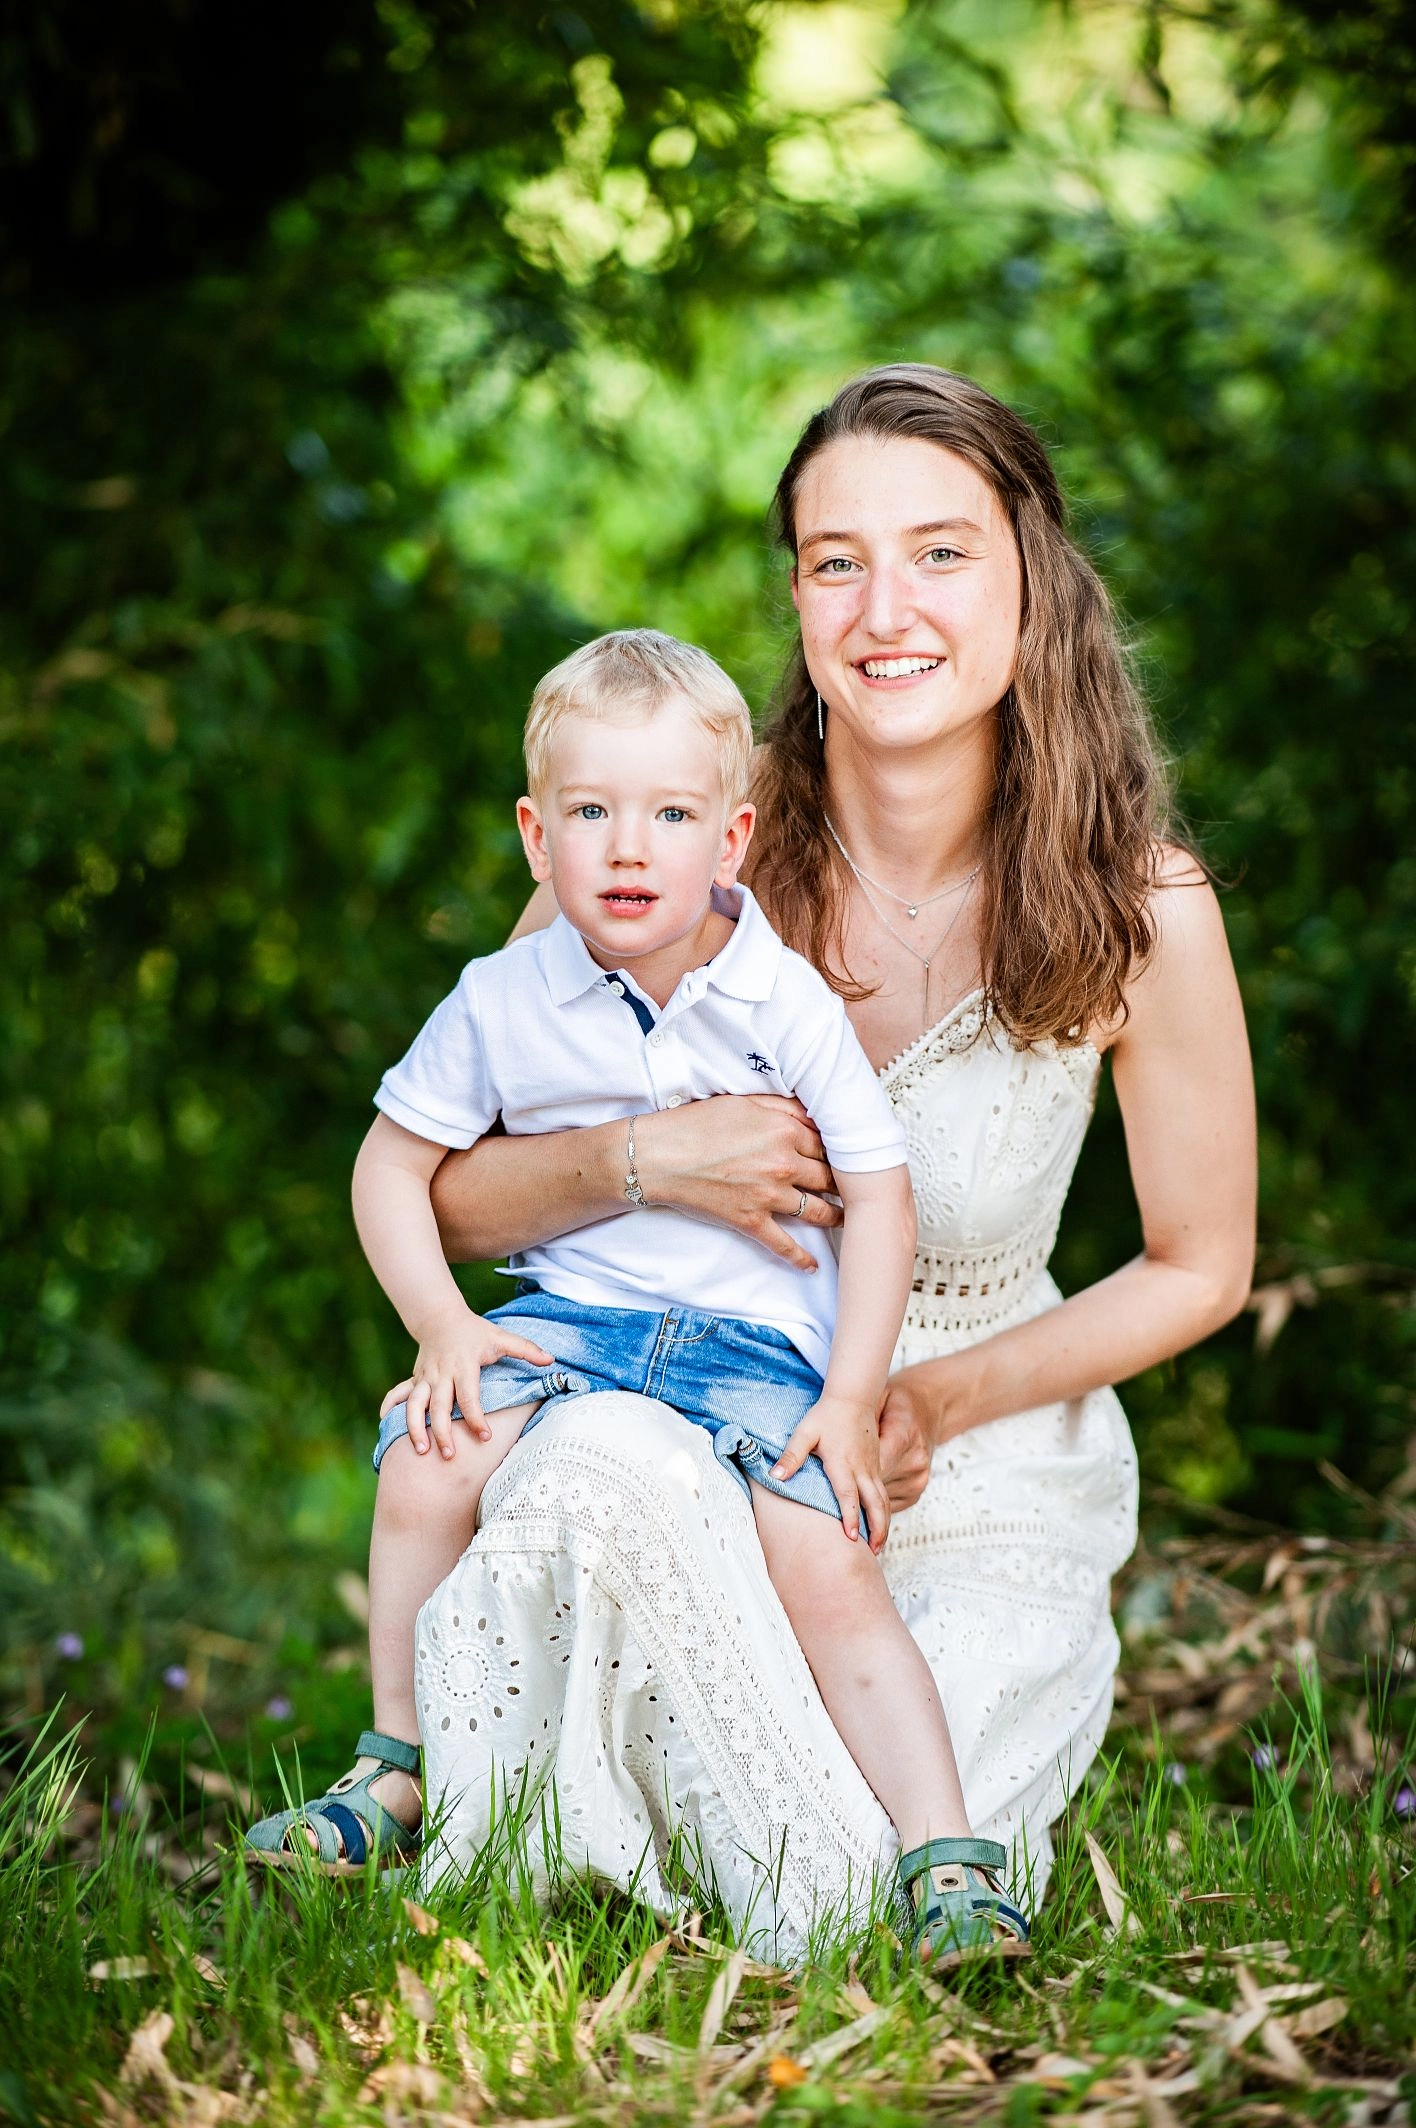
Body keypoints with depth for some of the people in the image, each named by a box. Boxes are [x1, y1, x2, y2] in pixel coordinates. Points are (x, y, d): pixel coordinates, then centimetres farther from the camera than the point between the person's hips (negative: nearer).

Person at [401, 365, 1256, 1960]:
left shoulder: (1138, 912, -11)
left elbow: (1197, 1268, 4)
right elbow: (448, 1198, -4)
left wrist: (942, 1402, -10)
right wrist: (638, 1161, -24)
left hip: (986, 1492, 1)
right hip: (692, 1451, -1)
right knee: (601, 1459, -37)